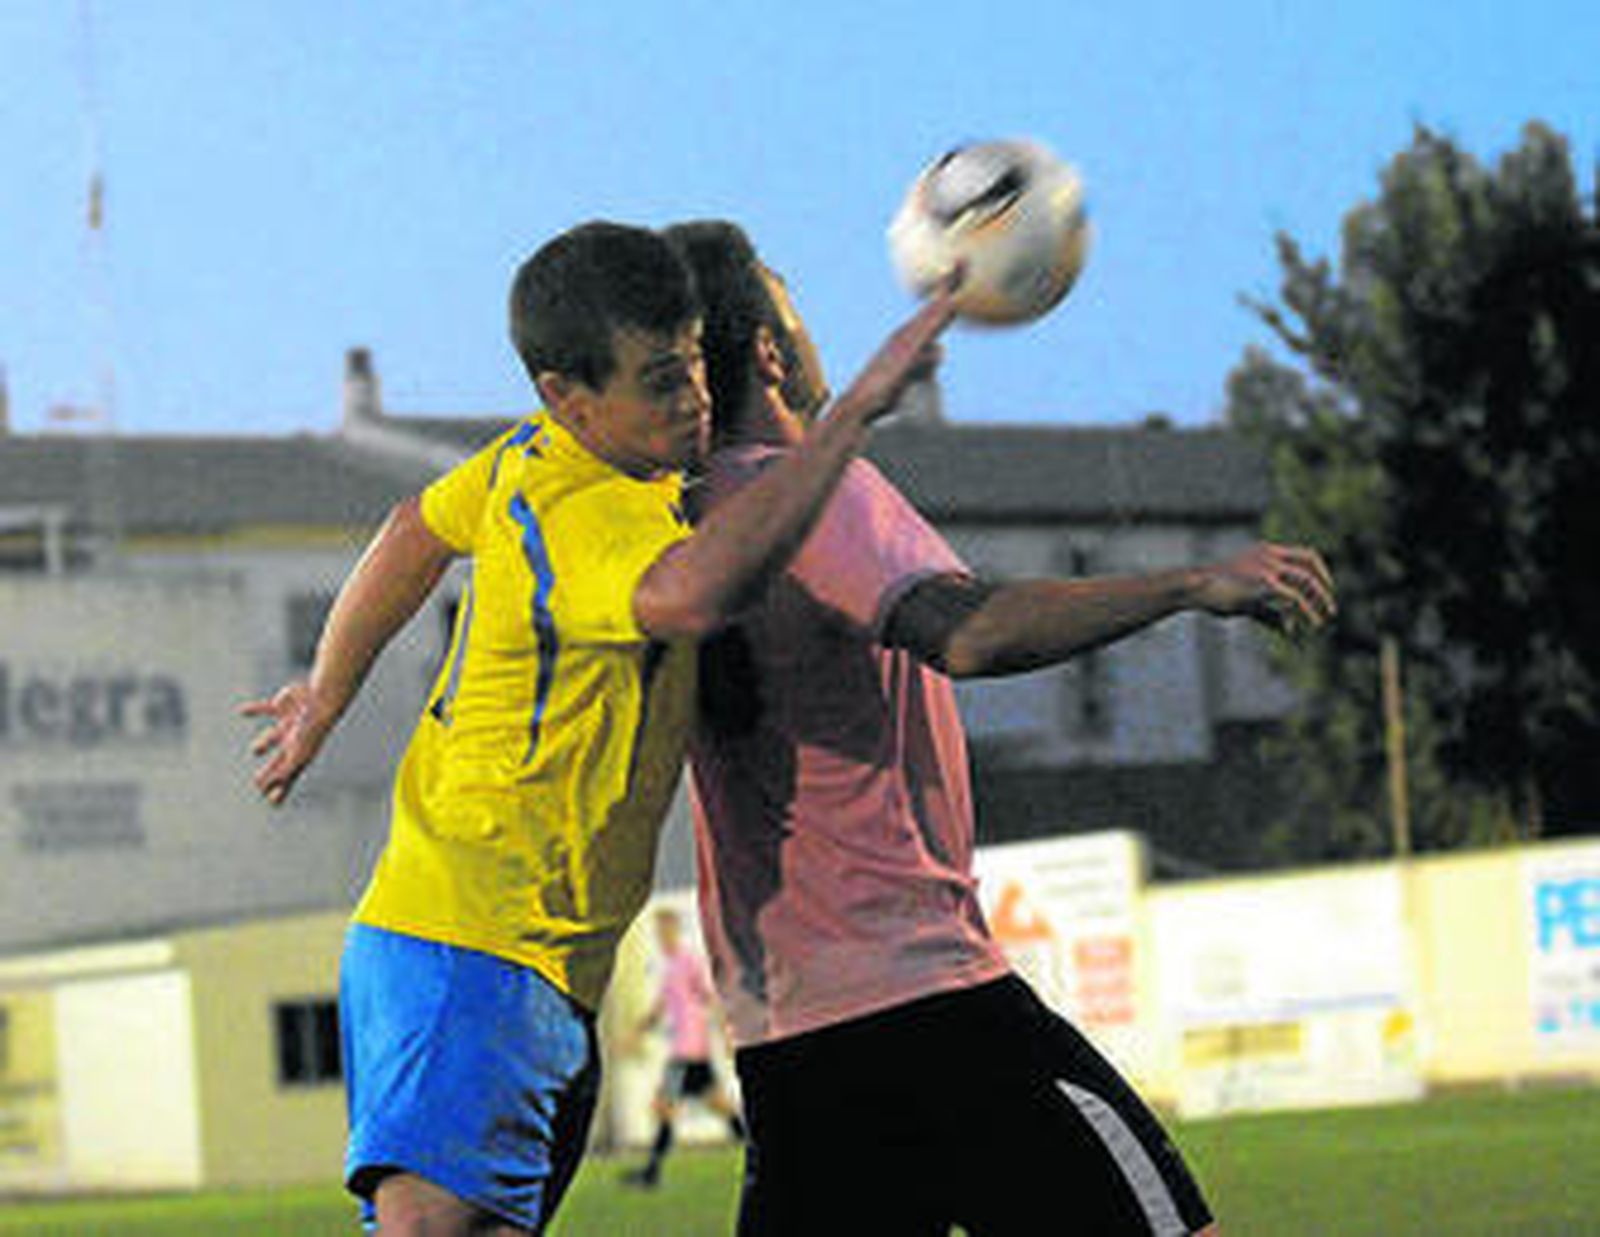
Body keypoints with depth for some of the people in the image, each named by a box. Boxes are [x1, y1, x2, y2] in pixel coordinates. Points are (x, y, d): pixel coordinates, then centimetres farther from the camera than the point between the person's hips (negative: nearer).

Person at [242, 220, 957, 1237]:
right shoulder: (585, 522, -21)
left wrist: (326, 698, 42)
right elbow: (692, 596, -44)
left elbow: (419, 531, 28)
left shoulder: (538, 457, 9)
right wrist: (856, 413, -39)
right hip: (464, 953, -10)